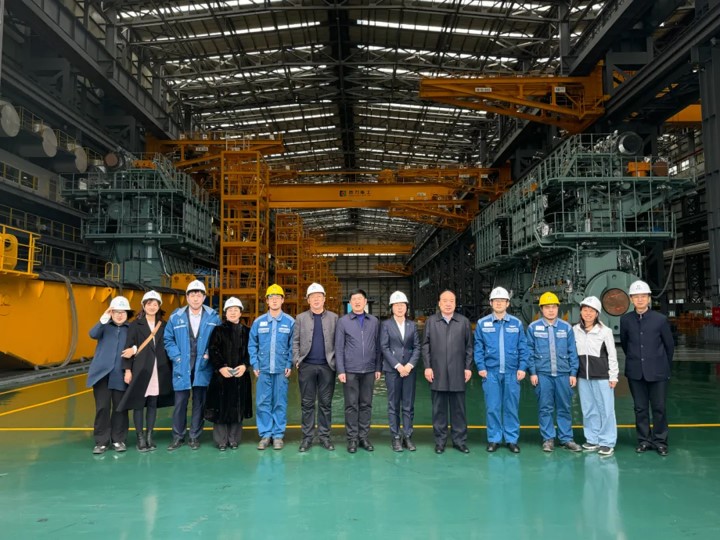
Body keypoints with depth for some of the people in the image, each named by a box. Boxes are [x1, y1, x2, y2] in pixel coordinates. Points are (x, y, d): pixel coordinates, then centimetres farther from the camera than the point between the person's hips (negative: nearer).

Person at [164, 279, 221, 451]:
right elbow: (168, 339, 6)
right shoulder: (176, 316, 2)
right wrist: (176, 357, -4)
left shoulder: (213, 317, 0)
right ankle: (178, 437, 17)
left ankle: (195, 437, 20)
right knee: (180, 403, 3)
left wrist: (209, 354, -6)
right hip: (182, 367, 0)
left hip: (203, 367, 0)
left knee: (199, 403, 8)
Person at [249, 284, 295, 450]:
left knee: (280, 403, 5)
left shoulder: (290, 322, 0)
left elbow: (293, 346, 3)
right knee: (262, 402, 3)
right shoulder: (258, 322, 3)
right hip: (263, 369, 1)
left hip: (281, 369, -1)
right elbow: (252, 345, 7)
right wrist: (255, 365, 0)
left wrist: (289, 365, -5)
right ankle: (265, 434, 14)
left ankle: (278, 435, 14)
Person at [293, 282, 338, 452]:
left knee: (326, 403, 6)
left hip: (327, 366, 0)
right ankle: (307, 437, 13)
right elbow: (295, 341, 6)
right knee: (307, 403, 5)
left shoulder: (334, 318, 6)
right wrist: (296, 360, -4)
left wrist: (336, 362, -3)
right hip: (307, 366, 0)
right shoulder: (301, 318, 7)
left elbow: (338, 342, 5)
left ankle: (324, 436, 15)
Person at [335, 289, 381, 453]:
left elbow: (377, 346, 8)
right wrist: (340, 370, -7)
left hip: (369, 370, 2)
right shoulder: (343, 321, 1)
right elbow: (338, 348, -1)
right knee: (351, 405, 3)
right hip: (350, 370, -2)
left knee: (366, 404, 8)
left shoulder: (374, 321, 7)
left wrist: (378, 368, 4)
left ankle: (364, 437, 18)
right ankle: (352, 438, 12)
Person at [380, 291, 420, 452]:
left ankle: (407, 436, 12)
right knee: (393, 404, 3)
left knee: (409, 404, 4)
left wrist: (410, 365, -9)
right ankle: (396, 437, 10)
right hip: (392, 369, -2)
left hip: (409, 369, 2)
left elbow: (417, 347, 6)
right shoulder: (386, 324, 2)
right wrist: (398, 366, -12)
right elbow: (384, 348, -5)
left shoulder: (412, 325, 10)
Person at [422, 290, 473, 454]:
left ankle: (459, 440, 17)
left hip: (458, 373, 0)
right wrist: (427, 366, -2)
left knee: (458, 408, 7)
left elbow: (469, 346, 6)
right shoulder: (431, 321, 6)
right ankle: (440, 441, 17)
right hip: (437, 373, 0)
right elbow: (426, 346, 4)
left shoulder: (464, 321, 6)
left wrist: (468, 367, 0)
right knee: (439, 409, 7)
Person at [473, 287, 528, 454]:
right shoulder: (482, 323, 3)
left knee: (511, 407, 6)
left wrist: (522, 367, -3)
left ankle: (512, 439, 17)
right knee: (492, 407, 4)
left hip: (512, 372, 1)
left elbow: (523, 348, 5)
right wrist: (481, 367, -4)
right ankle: (494, 439, 15)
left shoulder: (516, 323, 4)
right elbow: (478, 348, 4)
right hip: (491, 372, 0)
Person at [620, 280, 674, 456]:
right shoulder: (625, 320, -1)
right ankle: (644, 440, 20)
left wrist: (664, 365, 11)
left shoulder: (660, 319, -6)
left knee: (659, 408, 5)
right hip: (635, 372, 2)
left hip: (657, 372, -2)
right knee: (640, 408, 9)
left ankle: (660, 441, 18)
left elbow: (669, 345, 4)